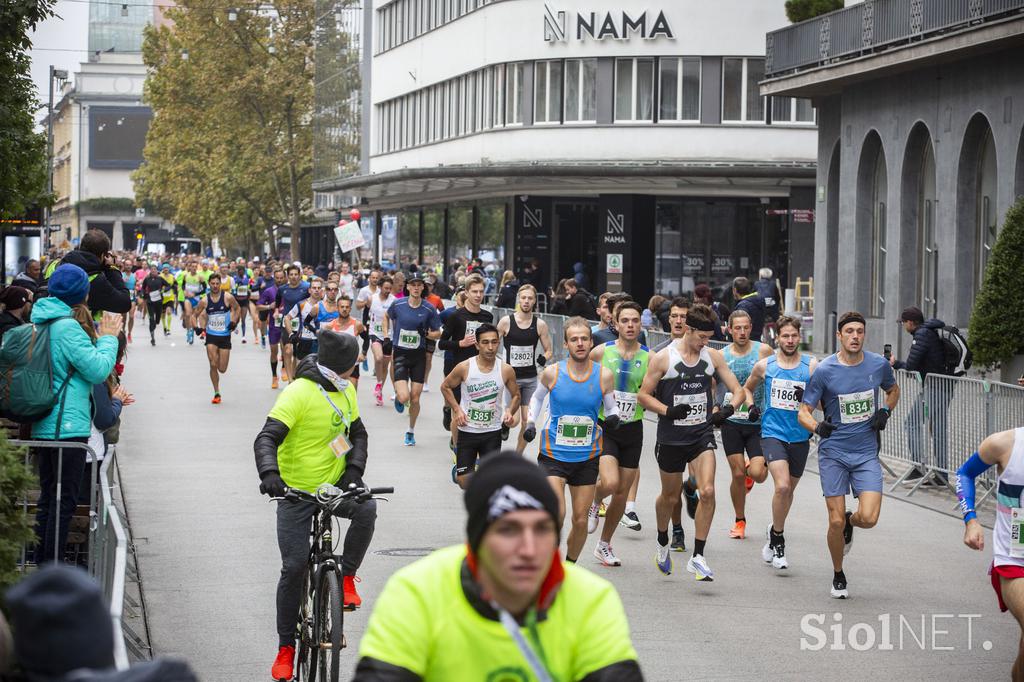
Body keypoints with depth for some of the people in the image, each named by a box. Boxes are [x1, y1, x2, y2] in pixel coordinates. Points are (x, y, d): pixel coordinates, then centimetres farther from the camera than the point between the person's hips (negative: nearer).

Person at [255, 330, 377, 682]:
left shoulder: (346, 390, 4)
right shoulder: (299, 393, -18)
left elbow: (358, 433, 13)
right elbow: (267, 438, -25)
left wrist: (354, 470, -6)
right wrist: (269, 473, -44)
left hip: (335, 485, 5)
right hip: (296, 492, -4)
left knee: (366, 509, -29)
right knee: (294, 567, -7)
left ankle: (346, 575, -7)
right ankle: (286, 646, 7)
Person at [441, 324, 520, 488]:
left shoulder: (506, 370, -8)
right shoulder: (464, 368, -12)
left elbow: (515, 396, 7)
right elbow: (445, 387, 4)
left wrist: (510, 411, -12)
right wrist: (457, 409, -8)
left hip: (492, 432, 0)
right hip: (467, 430, 0)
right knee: (463, 481, 4)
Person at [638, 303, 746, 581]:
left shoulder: (713, 357, 1)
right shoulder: (664, 358, -8)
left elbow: (738, 390, 5)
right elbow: (643, 395, -4)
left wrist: (728, 409, -16)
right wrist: (667, 411, -21)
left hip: (702, 435, 1)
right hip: (671, 438, -1)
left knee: (707, 491, -17)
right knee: (670, 496, 13)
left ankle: (697, 557, -10)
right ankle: (663, 543, 42)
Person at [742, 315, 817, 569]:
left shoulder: (811, 366, -2)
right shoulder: (764, 365, 2)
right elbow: (747, 388, 20)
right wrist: (752, 406, 4)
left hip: (800, 436, 2)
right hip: (773, 433, -2)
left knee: (788, 489, 15)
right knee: (782, 486, -20)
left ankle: (774, 533, 38)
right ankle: (778, 536, -3)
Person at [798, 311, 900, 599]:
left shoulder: (878, 364, -1)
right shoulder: (824, 370, -9)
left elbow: (893, 390, 21)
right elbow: (803, 412, -6)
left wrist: (885, 411, 1)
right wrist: (817, 426, -28)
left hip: (866, 453, 2)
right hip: (833, 453, -2)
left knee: (869, 518, -13)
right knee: (836, 521, -3)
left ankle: (850, 522, 25)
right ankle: (838, 576, 21)